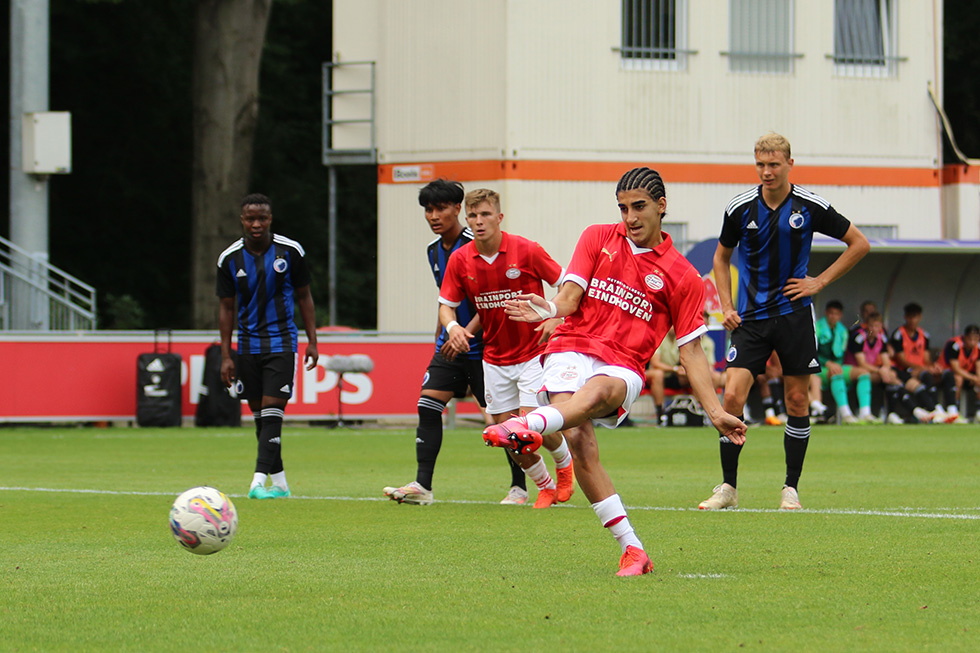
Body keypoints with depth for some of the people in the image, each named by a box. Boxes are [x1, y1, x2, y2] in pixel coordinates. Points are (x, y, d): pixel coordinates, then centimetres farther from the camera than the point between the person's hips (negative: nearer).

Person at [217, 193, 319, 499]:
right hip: (248, 345, 3)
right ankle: (279, 482, 13)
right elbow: (226, 307, 5)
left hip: (281, 342, -2)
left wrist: (312, 342, 2)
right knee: (259, 415, 5)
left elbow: (304, 296, 6)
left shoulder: (290, 251, -4)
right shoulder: (230, 259, -2)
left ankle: (259, 480, -18)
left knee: (272, 412, -13)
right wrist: (226, 356, 0)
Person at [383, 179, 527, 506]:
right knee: (427, 404, -6)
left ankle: (519, 487, 12)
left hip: (484, 345, -7)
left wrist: (468, 333, -26)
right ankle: (422, 485, -8)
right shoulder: (434, 250, 10)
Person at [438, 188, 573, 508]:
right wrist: (453, 326, -20)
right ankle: (545, 485, 26)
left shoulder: (527, 251, -14)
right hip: (495, 358, 4)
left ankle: (565, 461, 18)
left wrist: (556, 317, -21)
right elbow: (446, 305, 2)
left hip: (532, 352, -4)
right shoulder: (460, 260, -5)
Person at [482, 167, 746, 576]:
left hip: (622, 370, -1)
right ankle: (631, 548, -22)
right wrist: (551, 310, -19)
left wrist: (716, 412, 3)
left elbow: (690, 350, 11)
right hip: (572, 352, 1)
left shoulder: (682, 277, 10)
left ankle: (529, 426, -69)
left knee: (595, 392, -38)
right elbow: (570, 297, 6)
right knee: (579, 443, -24)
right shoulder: (597, 239, 15)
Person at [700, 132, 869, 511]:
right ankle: (728, 487, 1)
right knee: (733, 396, -10)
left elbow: (859, 244, 5)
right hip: (751, 316, 1)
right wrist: (727, 307, 4)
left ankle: (791, 488, 13)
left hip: (794, 313, -1)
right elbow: (722, 257, 15)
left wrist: (819, 282, -2)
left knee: (797, 400, 2)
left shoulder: (811, 207, -5)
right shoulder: (740, 208, -1)